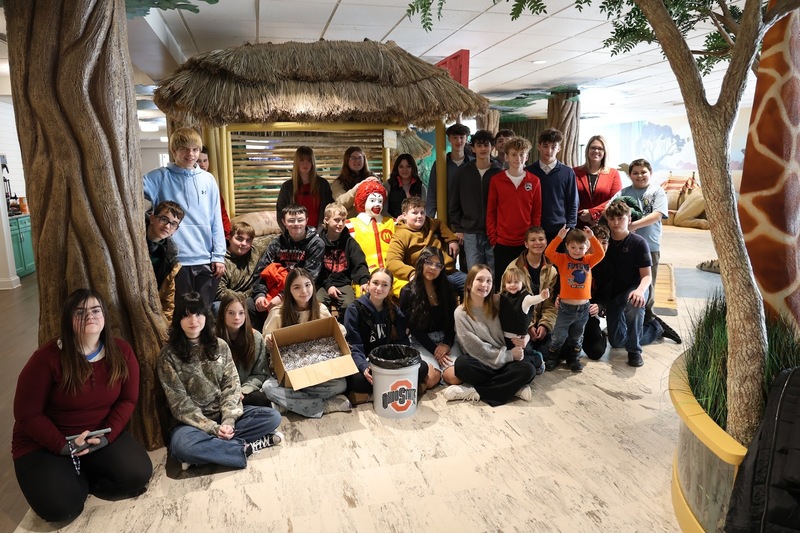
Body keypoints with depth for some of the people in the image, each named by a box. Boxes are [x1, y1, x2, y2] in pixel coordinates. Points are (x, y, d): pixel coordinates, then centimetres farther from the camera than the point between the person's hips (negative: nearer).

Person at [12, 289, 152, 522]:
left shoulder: (122, 352, -8)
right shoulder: (47, 358, -20)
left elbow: (128, 400, -3)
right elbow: (27, 414, -14)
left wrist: (106, 436, -17)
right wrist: (64, 446, -20)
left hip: (102, 435, 4)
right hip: (44, 443, -3)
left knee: (138, 474, -17)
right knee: (61, 507, -24)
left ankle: (79, 478, 10)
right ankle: (76, 480, 11)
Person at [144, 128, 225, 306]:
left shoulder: (208, 180, 8)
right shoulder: (160, 177, 3)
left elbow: (216, 221, 7)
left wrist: (219, 255, 3)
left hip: (206, 260, 2)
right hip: (177, 260, -2)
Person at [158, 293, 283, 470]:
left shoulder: (220, 346, 3)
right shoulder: (169, 354, -8)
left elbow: (232, 385, -1)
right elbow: (179, 402, -12)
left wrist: (228, 421, -18)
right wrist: (213, 428, -20)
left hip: (223, 413, 4)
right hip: (192, 421, -4)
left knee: (273, 417, -15)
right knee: (182, 445, -38)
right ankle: (247, 448, -21)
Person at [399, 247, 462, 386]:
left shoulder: (447, 288, 5)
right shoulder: (408, 292, -4)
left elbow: (452, 320, 5)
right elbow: (413, 327, -6)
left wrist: (447, 344, -12)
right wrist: (434, 350, -14)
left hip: (446, 338, 2)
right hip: (421, 342, -2)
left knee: (455, 377, -22)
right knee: (431, 379, -27)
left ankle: (442, 366, 11)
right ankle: (436, 365, 8)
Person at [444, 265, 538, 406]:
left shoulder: (497, 302, 2)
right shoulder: (461, 313, -7)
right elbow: (477, 348, -11)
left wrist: (520, 340, -10)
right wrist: (509, 355, -14)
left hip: (506, 361, 3)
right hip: (480, 364, -3)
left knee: (528, 369, -27)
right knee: (461, 364, -33)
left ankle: (474, 392, -21)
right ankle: (513, 387, -21)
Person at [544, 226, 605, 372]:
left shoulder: (588, 260, 4)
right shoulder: (563, 260, -4)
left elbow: (600, 254, -12)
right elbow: (548, 253, -18)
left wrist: (592, 238, -21)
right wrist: (559, 237, -27)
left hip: (584, 307, 3)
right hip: (566, 307, -3)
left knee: (577, 337, 18)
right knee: (559, 336, 0)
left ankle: (574, 358, 35)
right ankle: (552, 358, 19)